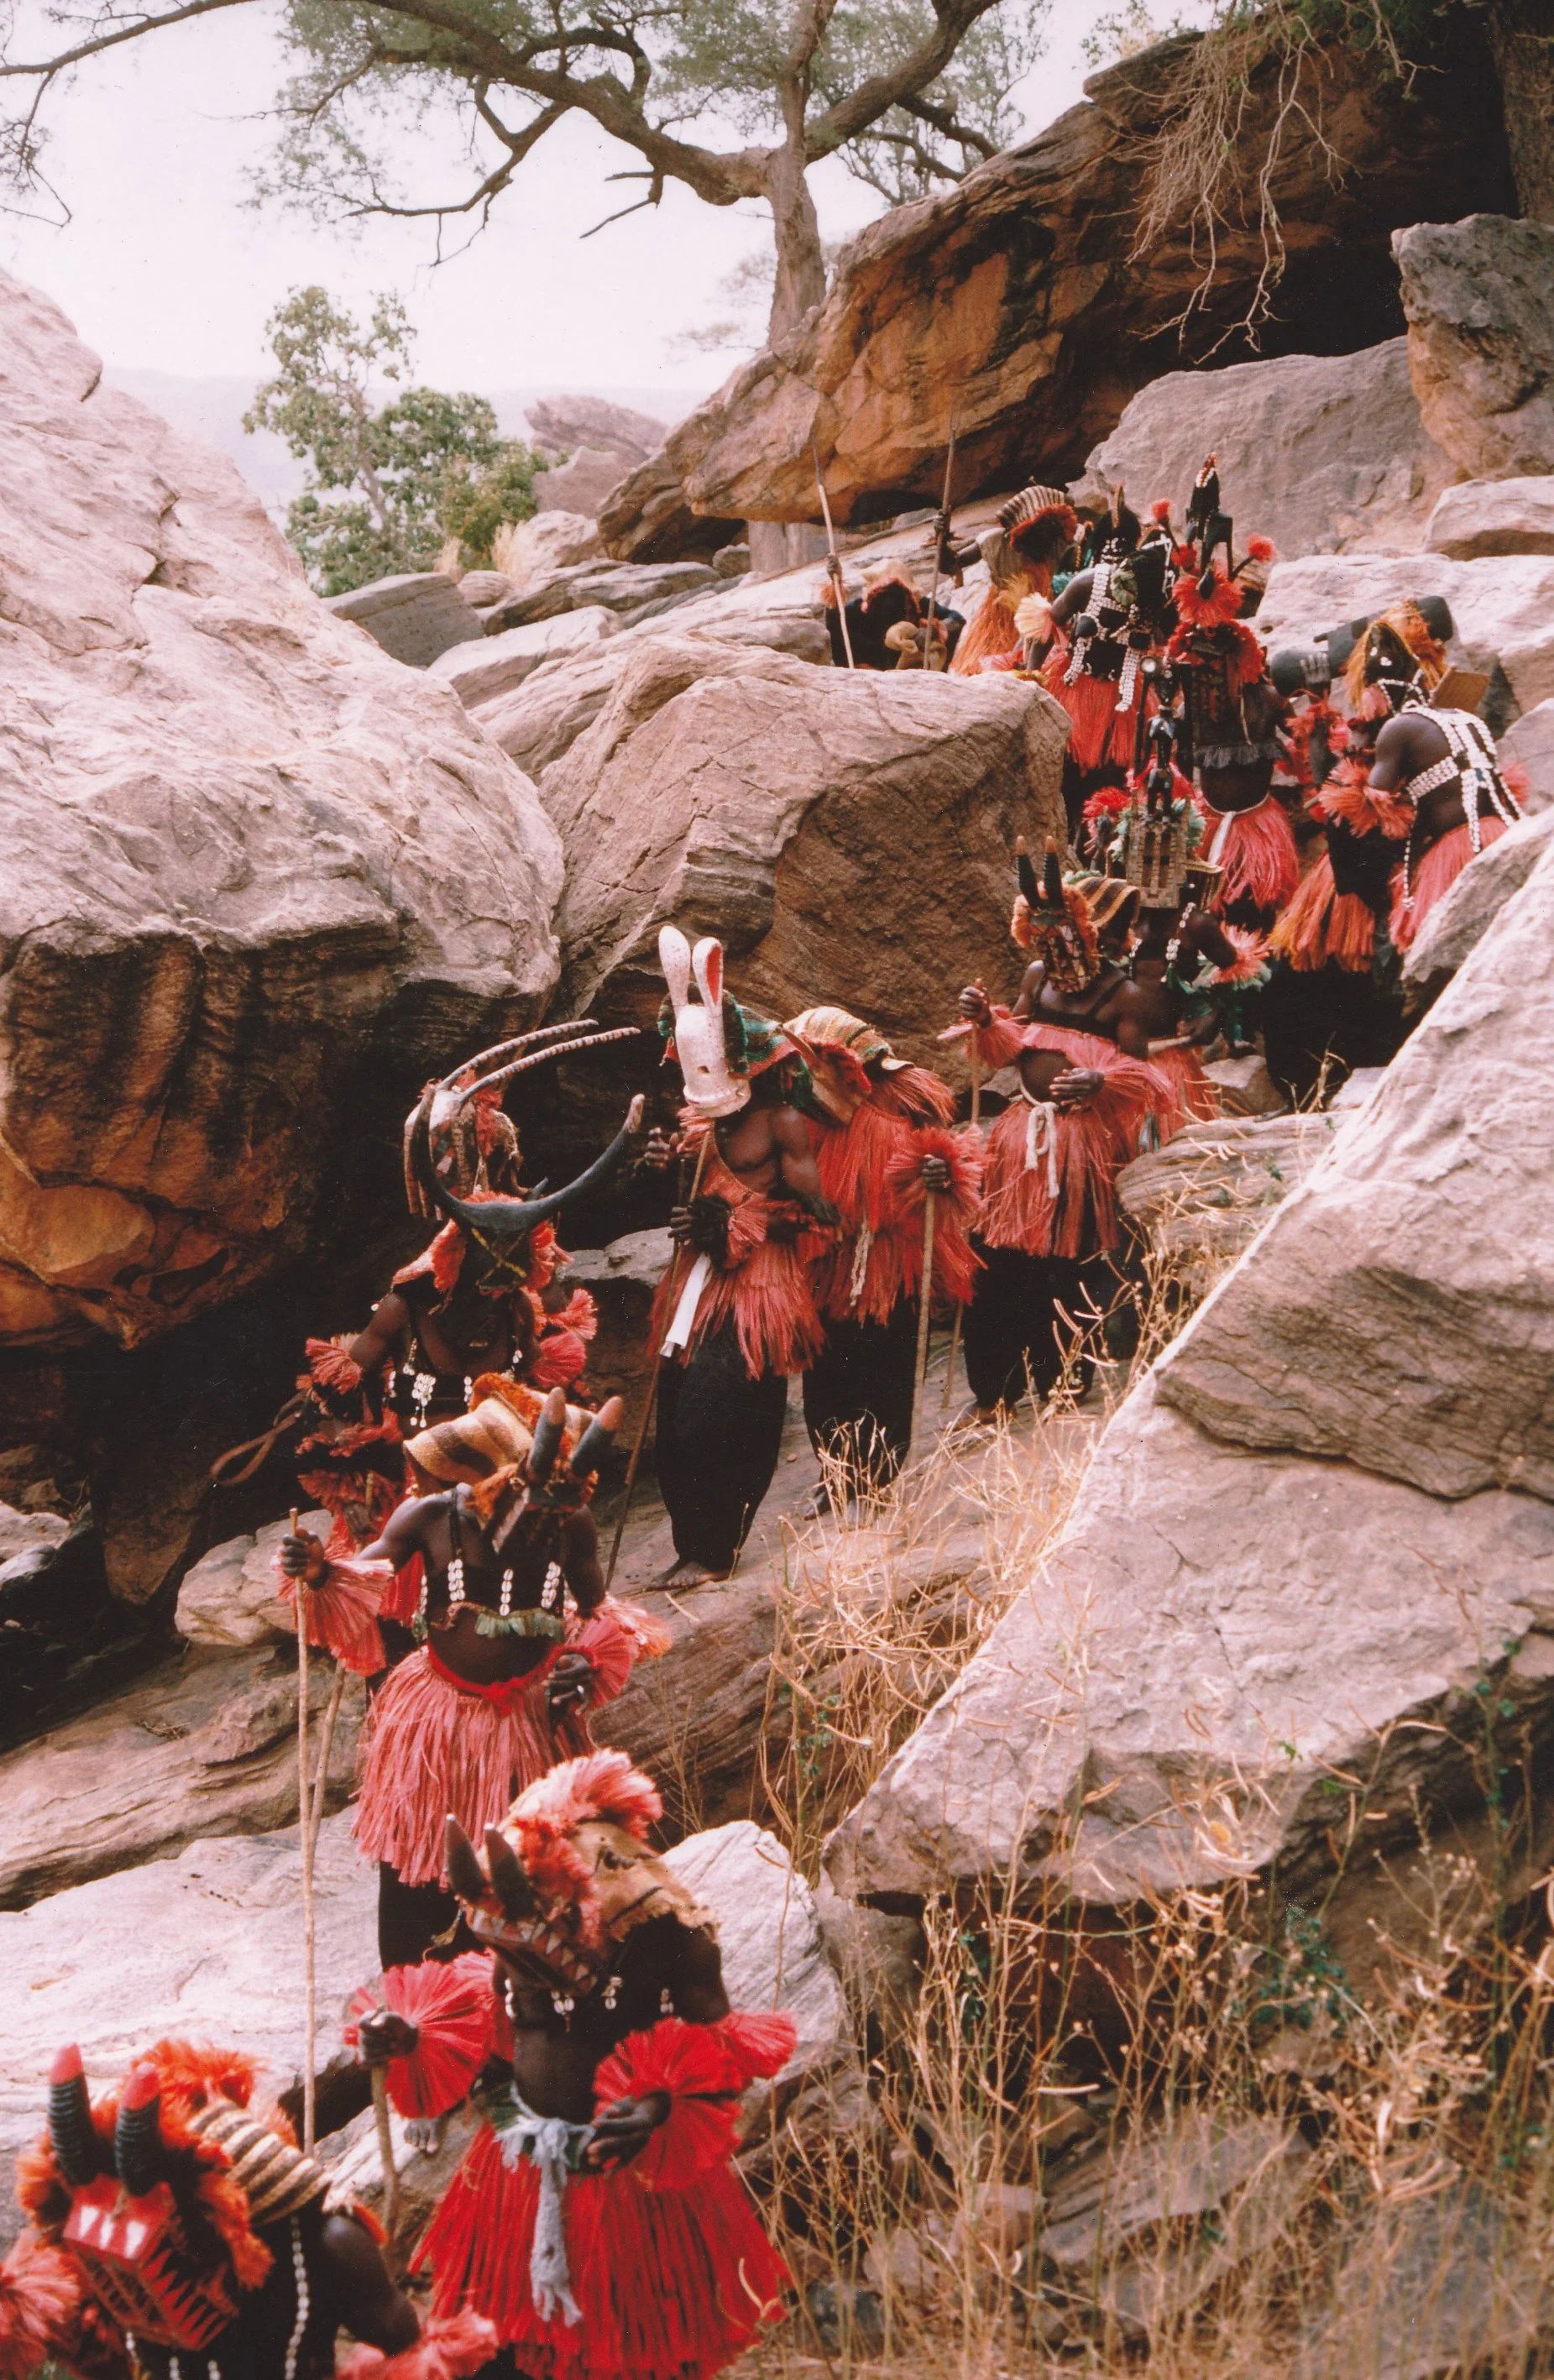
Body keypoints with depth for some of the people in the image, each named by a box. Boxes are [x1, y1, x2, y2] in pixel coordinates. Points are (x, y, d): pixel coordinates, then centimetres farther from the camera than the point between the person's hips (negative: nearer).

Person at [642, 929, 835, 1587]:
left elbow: (813, 1209, -10)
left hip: (758, 1285, -6)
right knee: (677, 1412, 0)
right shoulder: (693, 1121, 14)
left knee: (722, 1418, -13)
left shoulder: (781, 1123, -5)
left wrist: (734, 1223, -16)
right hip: (698, 1281, 6)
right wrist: (662, 1166, -3)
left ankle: (712, 1550, -4)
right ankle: (692, 1545, 9)